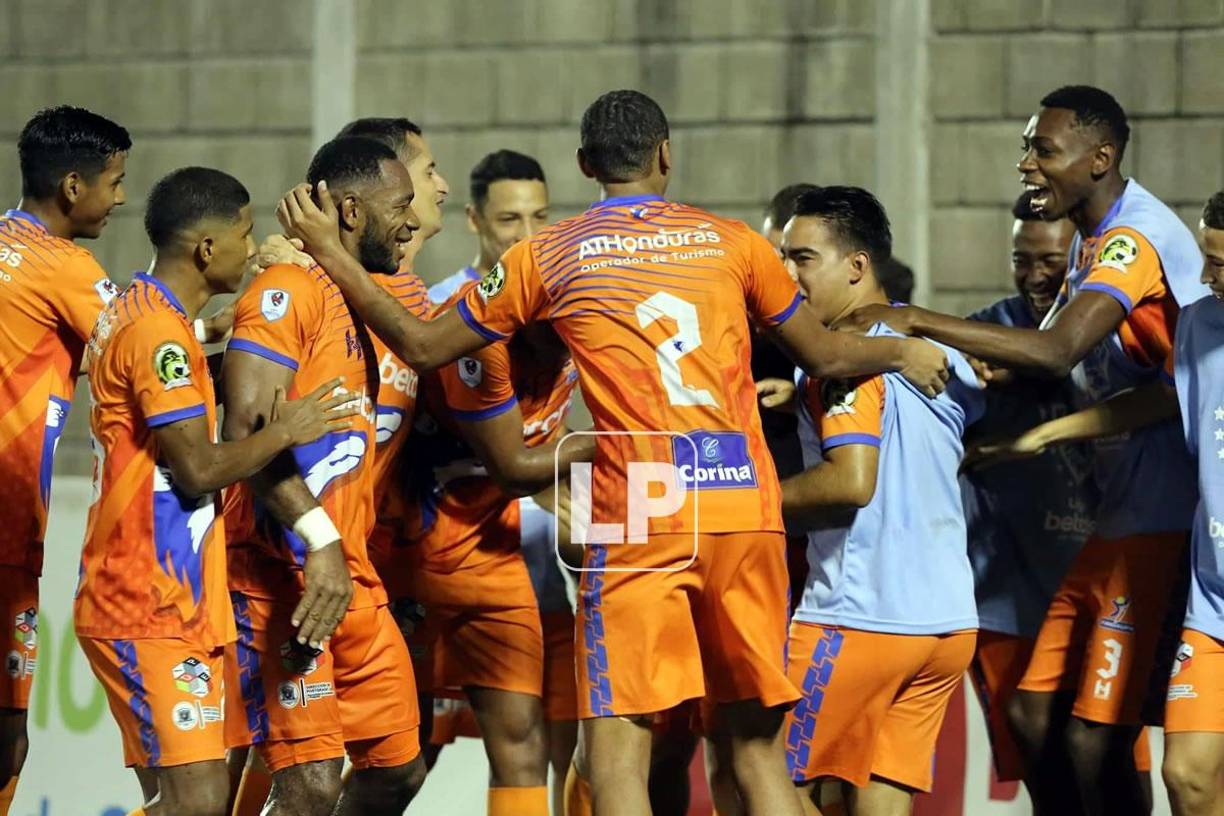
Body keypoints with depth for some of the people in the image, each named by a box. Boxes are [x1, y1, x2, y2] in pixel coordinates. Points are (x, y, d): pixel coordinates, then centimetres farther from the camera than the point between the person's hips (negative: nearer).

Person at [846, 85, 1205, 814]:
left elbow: (1057, 353, -30)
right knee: (1035, 715, 9)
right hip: (1117, 516, 10)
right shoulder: (1092, 240, 16)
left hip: (1162, 521, -10)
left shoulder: (1136, 236, -17)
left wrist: (917, 323, -25)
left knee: (1096, 740, -11)